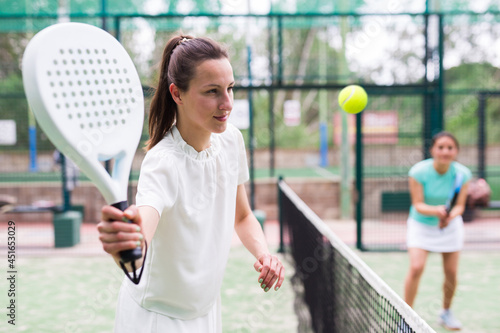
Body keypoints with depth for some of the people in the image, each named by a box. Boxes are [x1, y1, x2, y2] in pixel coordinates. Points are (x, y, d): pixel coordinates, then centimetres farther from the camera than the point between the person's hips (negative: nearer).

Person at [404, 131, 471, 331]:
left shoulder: (462, 174, -16)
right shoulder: (419, 172, -24)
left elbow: (460, 205, -11)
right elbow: (418, 205, -22)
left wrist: (451, 215, -33)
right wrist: (436, 210, -42)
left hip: (451, 225, 3)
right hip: (421, 225, -2)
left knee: (451, 273, 3)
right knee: (416, 268, -17)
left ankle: (446, 313, 30)